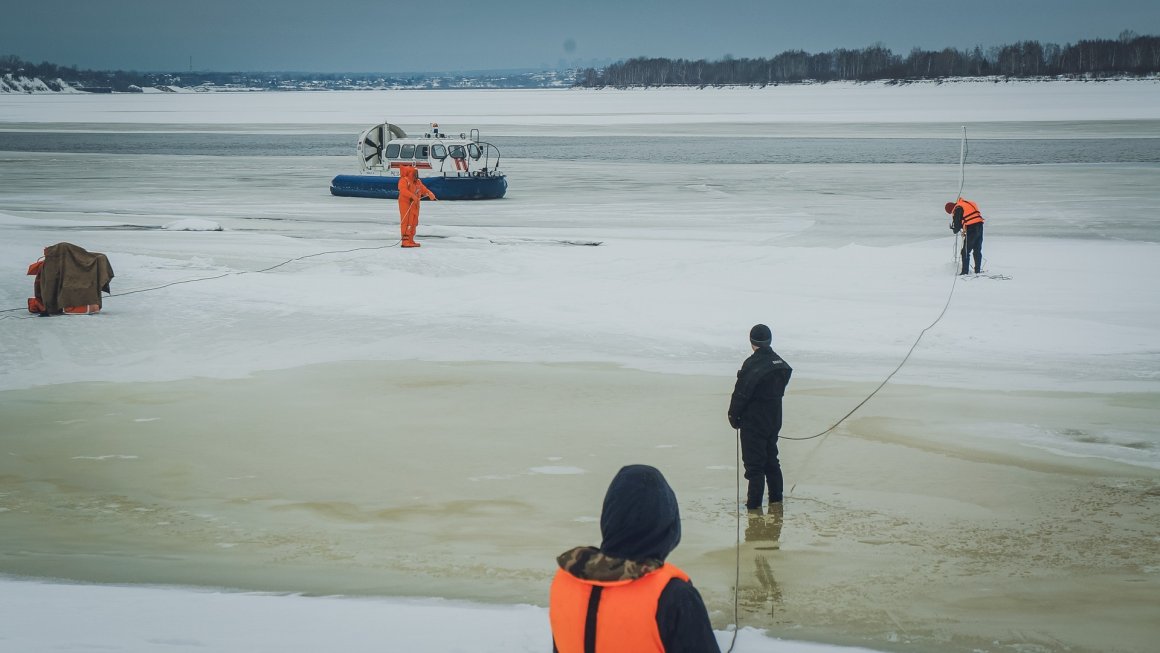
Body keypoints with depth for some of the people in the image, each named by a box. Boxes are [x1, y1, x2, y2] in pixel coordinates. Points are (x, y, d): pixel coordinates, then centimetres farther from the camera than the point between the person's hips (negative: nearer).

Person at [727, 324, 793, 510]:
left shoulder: (752, 364, -21)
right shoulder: (780, 364, 3)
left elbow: (741, 393, -18)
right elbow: (780, 390, 10)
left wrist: (733, 416, -4)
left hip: (753, 420, -7)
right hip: (774, 418, 7)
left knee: (754, 461, -1)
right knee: (771, 457, 19)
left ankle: (754, 500, 1)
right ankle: (776, 496, 26)